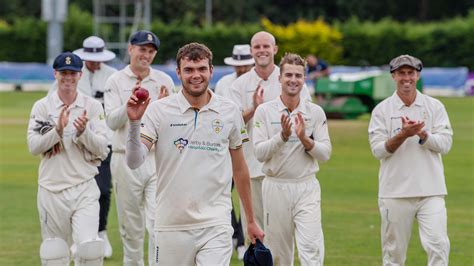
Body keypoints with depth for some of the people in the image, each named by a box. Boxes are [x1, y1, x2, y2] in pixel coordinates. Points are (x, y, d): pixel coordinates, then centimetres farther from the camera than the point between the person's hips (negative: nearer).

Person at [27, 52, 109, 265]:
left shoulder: (93, 107, 3)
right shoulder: (42, 107, 3)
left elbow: (103, 151, -2)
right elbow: (33, 146, -6)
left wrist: (83, 132, -19)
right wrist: (58, 130, -21)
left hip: (84, 189, -1)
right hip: (51, 189, 1)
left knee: (89, 247, -16)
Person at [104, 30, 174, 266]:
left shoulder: (165, 81, 7)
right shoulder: (116, 82, 2)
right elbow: (112, 122, -7)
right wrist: (130, 102, -23)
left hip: (158, 159, 0)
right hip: (126, 160, 0)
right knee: (131, 226, 8)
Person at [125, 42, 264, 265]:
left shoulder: (229, 112, 5)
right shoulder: (159, 110, -1)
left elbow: (239, 169, 15)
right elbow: (134, 161, -9)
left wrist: (251, 220, 18)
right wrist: (135, 122, -24)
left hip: (215, 224, 0)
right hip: (171, 225, 0)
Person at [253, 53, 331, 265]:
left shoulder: (315, 112, 3)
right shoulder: (265, 111, 0)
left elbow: (325, 154, -1)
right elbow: (260, 153, -6)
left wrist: (304, 138, -17)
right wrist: (282, 136, -20)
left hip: (307, 187, 0)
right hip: (275, 186, 0)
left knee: (312, 248, -14)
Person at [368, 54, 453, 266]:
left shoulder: (435, 107, 7)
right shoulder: (382, 110, 4)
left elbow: (445, 144, -2)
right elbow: (378, 149, -5)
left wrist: (421, 133, -18)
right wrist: (403, 134, -20)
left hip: (431, 191, 0)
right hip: (395, 192, 0)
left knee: (438, 244, -13)